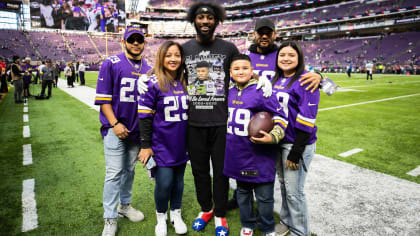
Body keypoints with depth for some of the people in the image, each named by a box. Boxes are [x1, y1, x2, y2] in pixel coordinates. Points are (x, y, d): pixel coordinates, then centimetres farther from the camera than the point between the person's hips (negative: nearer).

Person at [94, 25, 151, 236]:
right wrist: (115, 124, -15)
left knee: (129, 170, 15)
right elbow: (103, 98, -8)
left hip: (137, 129, 4)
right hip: (115, 128, -4)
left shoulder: (148, 69, 8)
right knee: (114, 173, -3)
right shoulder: (111, 64, -5)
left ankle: (125, 205, 34)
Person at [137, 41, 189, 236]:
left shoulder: (184, 82, 6)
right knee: (164, 183, -2)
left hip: (181, 144, 5)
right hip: (162, 145, -4)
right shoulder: (153, 83, -9)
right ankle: (161, 217, 26)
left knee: (178, 180, 14)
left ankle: (176, 214, 36)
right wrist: (146, 145, -10)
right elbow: (144, 116, -10)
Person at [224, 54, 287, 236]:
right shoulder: (229, 93, 6)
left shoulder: (262, 92, -14)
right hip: (237, 157, 6)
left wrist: (273, 137, -24)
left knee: (264, 196, 9)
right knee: (242, 193, 20)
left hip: (259, 158, -5)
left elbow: (280, 117, -10)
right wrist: (229, 142, 26)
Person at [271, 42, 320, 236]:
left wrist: (296, 152, -18)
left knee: (294, 190, 1)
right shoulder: (276, 79, 10)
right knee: (283, 184, 19)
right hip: (279, 140, 7)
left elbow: (307, 119, -18)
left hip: (296, 143, -7)